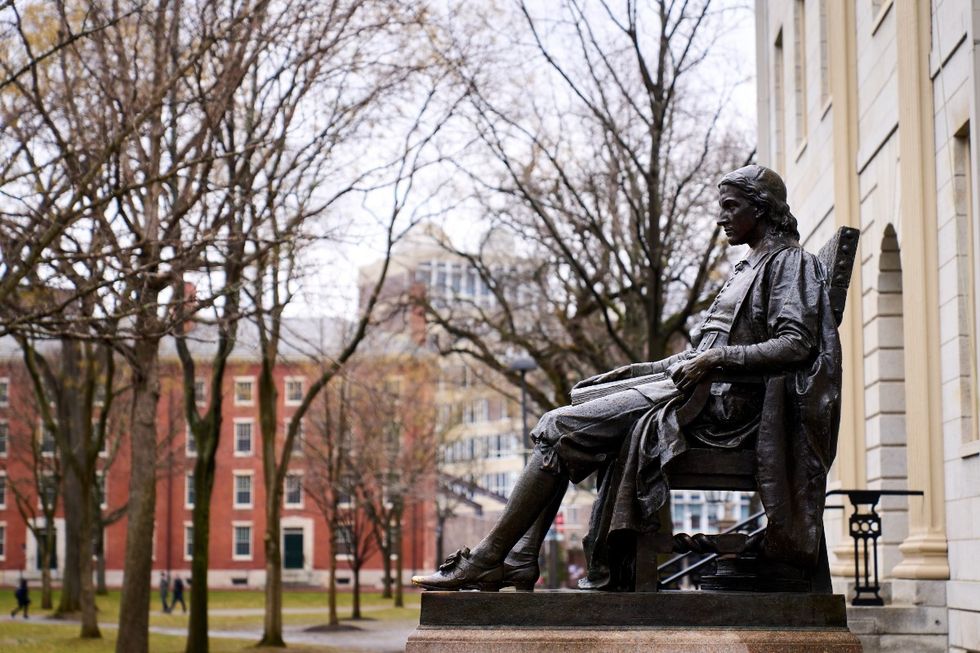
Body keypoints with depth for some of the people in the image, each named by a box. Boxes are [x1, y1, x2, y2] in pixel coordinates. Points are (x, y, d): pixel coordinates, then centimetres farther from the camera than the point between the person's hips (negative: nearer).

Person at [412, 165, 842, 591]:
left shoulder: (790, 262, -1)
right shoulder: (746, 270, 27)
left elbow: (797, 344, -16)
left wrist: (718, 359, -25)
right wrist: (627, 373, 17)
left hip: (722, 401, -10)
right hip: (694, 392, 10)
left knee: (560, 428, -16)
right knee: (559, 427, -1)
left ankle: (486, 559, -14)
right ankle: (518, 565, -9)